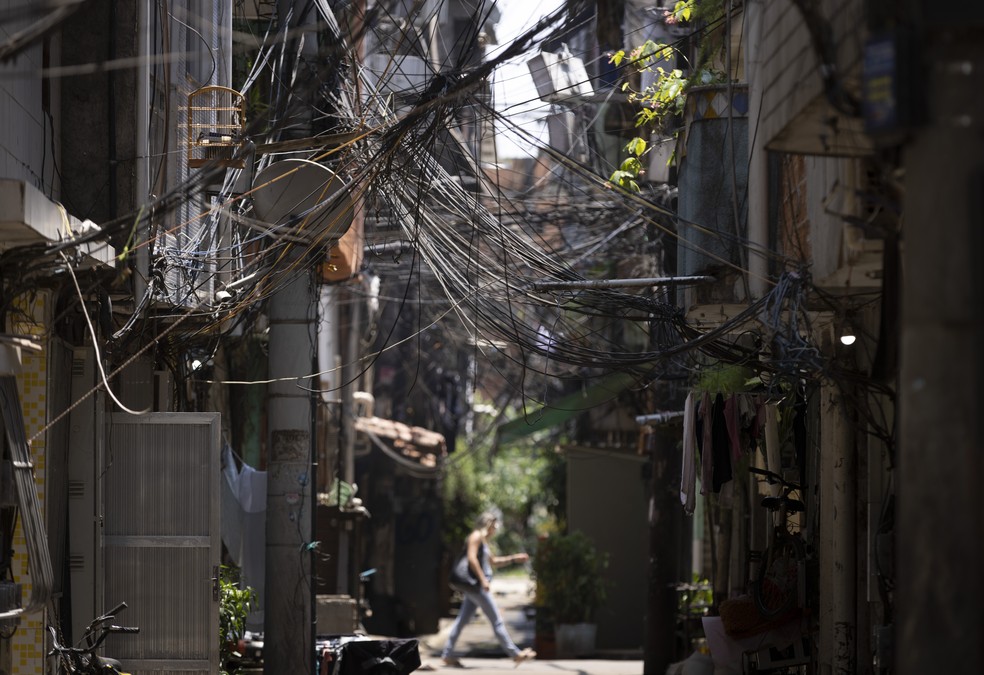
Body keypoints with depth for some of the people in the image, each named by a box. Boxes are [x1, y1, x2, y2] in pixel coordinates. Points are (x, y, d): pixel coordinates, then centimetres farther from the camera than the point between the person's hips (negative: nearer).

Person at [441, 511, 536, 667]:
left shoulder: (483, 540, 23)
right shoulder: (476, 536, -8)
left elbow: (492, 561, 33)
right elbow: (472, 558, -20)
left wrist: (514, 558, 26)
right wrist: (483, 579, -23)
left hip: (475, 586, 10)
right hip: (474, 584, -10)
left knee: (463, 619, 8)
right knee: (496, 619, -6)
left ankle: (447, 654, 7)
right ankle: (515, 654, -4)